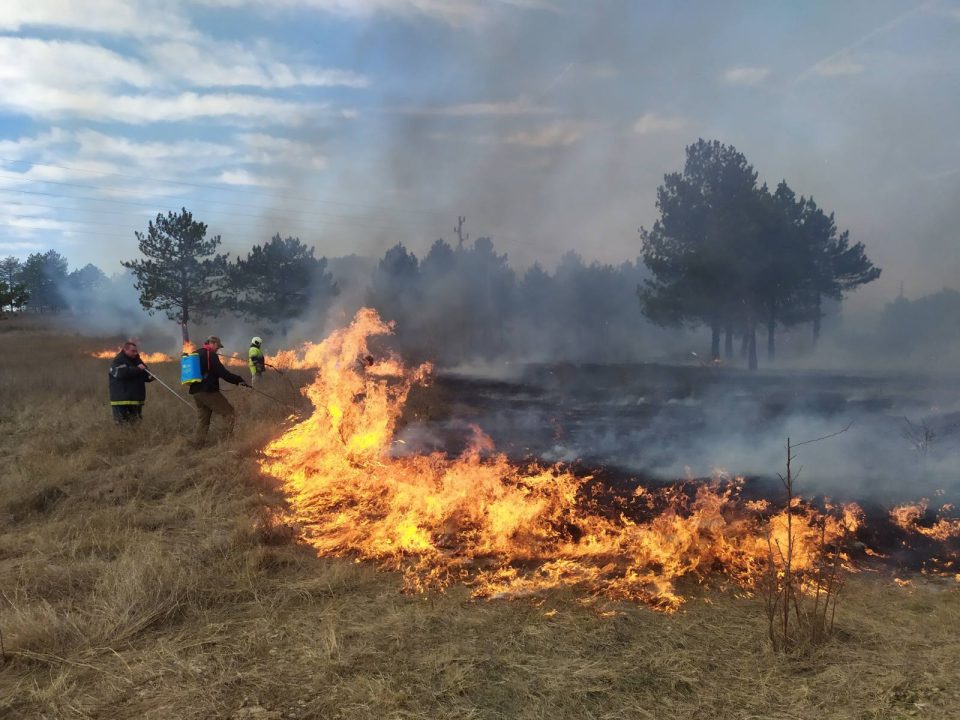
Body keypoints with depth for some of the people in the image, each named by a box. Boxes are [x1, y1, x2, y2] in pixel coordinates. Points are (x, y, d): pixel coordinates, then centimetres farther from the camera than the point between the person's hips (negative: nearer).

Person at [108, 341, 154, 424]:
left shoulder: (137, 360, 15)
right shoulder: (118, 361, -8)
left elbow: (144, 375, 20)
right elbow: (122, 373, -26)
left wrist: (149, 377, -4)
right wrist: (137, 369, -24)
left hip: (136, 399, 7)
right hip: (121, 401, -7)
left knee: (135, 423, 12)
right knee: (122, 424, -7)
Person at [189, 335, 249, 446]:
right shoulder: (211, 355, -10)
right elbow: (223, 373, -17)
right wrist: (239, 380, -12)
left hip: (195, 391, 9)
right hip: (208, 391, -9)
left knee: (202, 419, 15)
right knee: (228, 412, -2)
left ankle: (198, 444, 14)